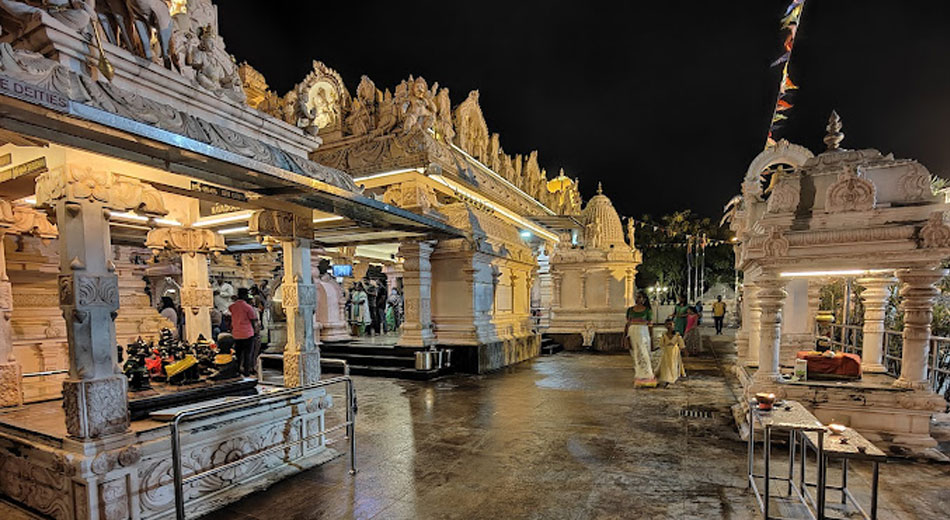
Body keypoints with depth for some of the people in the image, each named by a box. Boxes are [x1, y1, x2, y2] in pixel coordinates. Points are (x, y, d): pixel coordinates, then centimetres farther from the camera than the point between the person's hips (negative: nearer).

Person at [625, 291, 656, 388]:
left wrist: (651, 337, -2)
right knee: (636, 354, 7)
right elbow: (628, 323, 9)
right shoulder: (630, 309, 8)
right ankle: (638, 377, 15)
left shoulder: (648, 310, 2)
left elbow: (650, 325, 2)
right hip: (633, 333, 3)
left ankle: (646, 378, 3)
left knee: (644, 354, -4)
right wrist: (625, 335, 0)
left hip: (643, 333, -3)